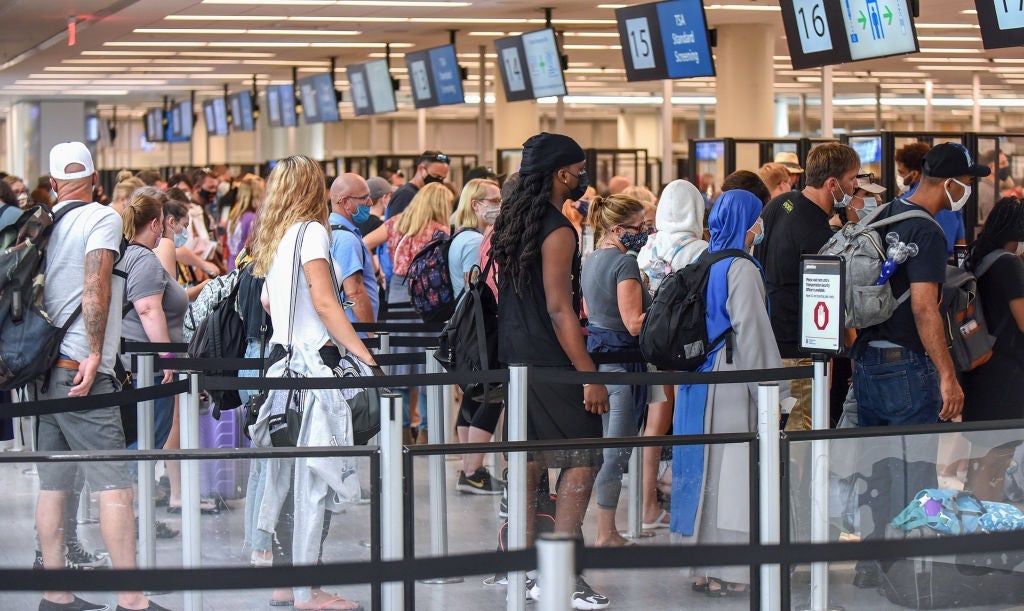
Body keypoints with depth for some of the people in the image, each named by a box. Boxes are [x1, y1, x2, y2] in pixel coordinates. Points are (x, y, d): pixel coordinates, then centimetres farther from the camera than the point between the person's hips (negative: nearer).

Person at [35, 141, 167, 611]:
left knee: (53, 483, 9)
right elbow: (96, 287, -16)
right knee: (114, 483, -8)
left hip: (46, 365, 7)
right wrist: (94, 355, -17)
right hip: (80, 370, -7)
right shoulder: (102, 219, -5)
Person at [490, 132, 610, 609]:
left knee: (529, 460, 13)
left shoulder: (511, 223, 12)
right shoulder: (557, 230, -15)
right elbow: (559, 309, -20)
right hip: (551, 366, -9)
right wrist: (589, 375, -19)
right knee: (582, 461, -6)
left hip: (516, 361, 9)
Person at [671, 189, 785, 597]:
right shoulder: (741, 270, -13)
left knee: (708, 472, 11)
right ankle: (726, 572, -4)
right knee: (731, 472, -5)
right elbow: (752, 334, -15)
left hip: (699, 382, 8)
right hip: (731, 385, -8)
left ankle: (705, 567, 16)